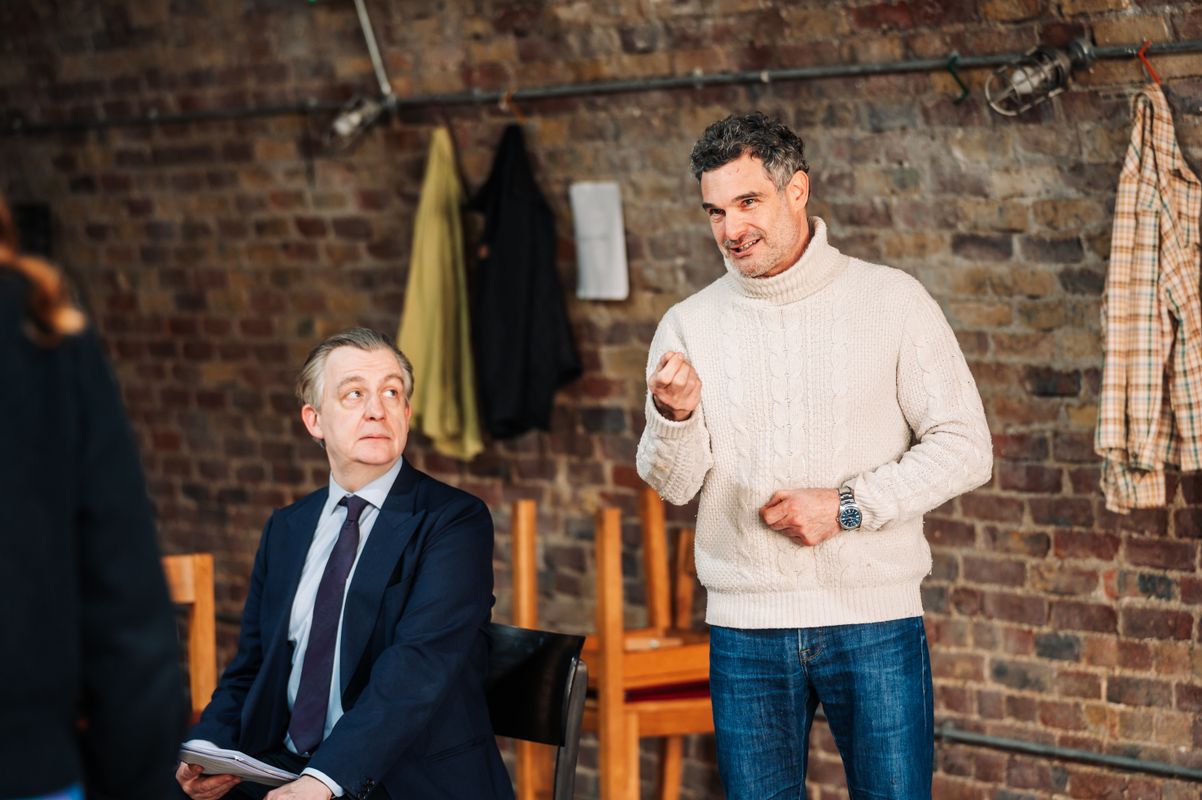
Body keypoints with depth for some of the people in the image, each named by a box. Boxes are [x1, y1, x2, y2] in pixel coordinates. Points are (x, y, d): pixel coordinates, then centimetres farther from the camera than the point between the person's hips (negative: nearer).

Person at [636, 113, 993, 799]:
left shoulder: (893, 301, -1)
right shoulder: (689, 325, 5)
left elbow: (965, 448, -3)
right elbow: (675, 484, 1)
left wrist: (847, 505, -13)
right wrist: (676, 416, -20)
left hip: (874, 617, -2)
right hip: (746, 626, 2)